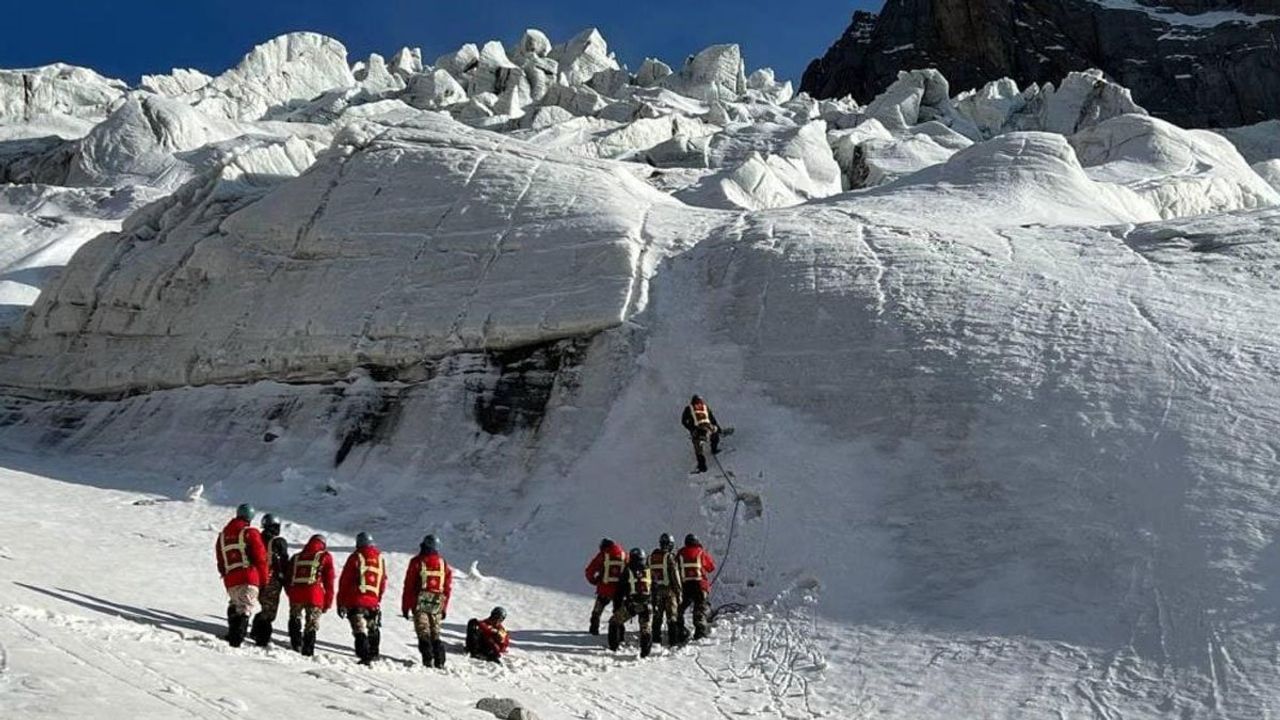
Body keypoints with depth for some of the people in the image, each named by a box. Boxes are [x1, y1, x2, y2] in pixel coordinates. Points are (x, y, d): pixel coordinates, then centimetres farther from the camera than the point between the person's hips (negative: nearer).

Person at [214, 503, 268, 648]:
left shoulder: (223, 535, 18)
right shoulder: (250, 532, -1)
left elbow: (220, 561, 21)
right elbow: (260, 557, -4)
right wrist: (264, 579, 4)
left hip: (230, 580, 6)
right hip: (249, 577, -6)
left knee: (234, 607, 23)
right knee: (246, 609, -7)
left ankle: (231, 635, 22)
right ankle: (236, 640, -19)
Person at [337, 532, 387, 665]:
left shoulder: (355, 557, -3)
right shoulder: (380, 558, 9)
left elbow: (344, 581, -3)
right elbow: (383, 582, 16)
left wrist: (341, 603, 2)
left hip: (356, 601, -4)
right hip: (373, 602, 4)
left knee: (360, 630, -7)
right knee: (373, 630, 21)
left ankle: (364, 657, -19)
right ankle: (373, 655, 30)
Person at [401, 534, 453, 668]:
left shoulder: (417, 562, 0)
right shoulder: (444, 564, 10)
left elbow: (409, 585, -1)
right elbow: (448, 588, 11)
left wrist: (405, 606, 4)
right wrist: (444, 608, 18)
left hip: (420, 603, -3)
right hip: (437, 605, 3)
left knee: (423, 632, -3)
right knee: (435, 633, 11)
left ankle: (428, 660, -13)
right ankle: (439, 661, 5)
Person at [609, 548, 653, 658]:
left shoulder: (627, 571, 4)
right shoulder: (649, 571, 10)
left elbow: (620, 591, 6)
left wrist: (616, 606, 13)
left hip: (631, 604, -2)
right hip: (646, 605, 2)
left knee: (615, 622, 14)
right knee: (645, 628, 11)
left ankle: (613, 646, 12)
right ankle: (645, 651, 4)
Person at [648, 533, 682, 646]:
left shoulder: (651, 556, 7)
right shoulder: (670, 557, -11)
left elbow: (649, 574, 10)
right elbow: (675, 576, -11)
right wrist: (679, 592, -6)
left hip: (656, 590, 5)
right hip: (669, 590, -5)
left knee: (657, 615, 12)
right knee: (671, 615, 1)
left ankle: (656, 639, 12)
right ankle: (672, 640, -2)